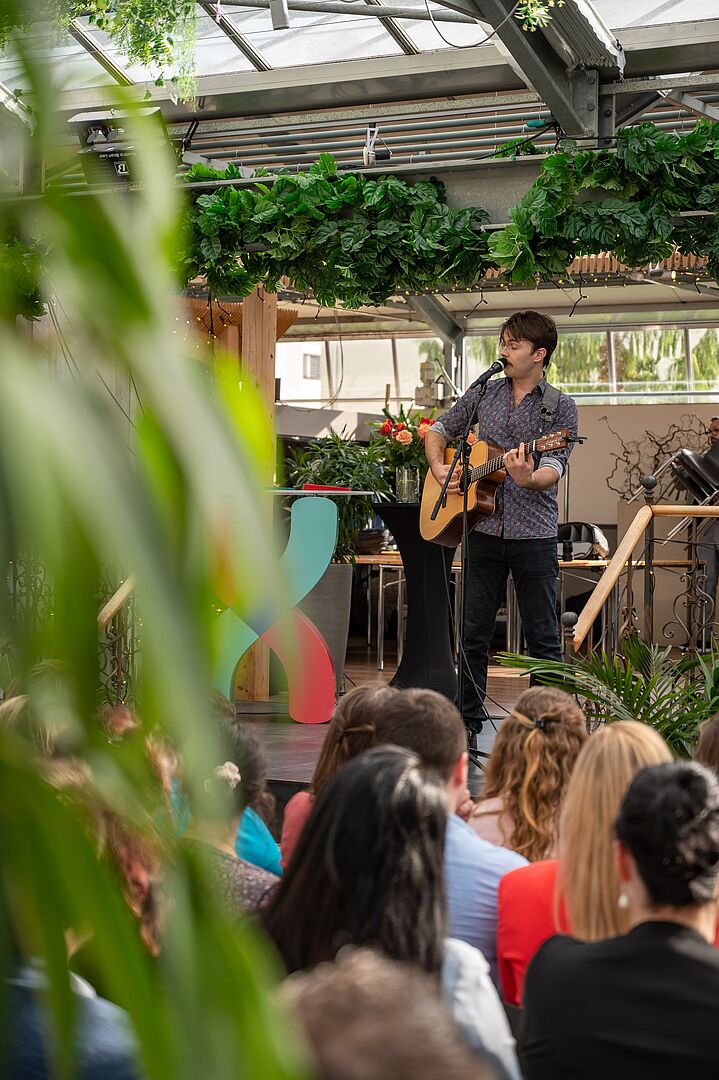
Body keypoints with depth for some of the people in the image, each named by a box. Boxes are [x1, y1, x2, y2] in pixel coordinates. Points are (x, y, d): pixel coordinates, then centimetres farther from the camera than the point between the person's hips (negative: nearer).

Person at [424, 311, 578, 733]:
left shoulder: (561, 407, -1)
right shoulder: (484, 394, 11)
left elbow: (554, 468, -13)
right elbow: (439, 431, 22)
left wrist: (530, 478, -35)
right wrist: (439, 469, 3)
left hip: (534, 535, -3)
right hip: (483, 530, 4)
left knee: (543, 639, 2)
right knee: (473, 633, 7)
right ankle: (469, 723, 16)